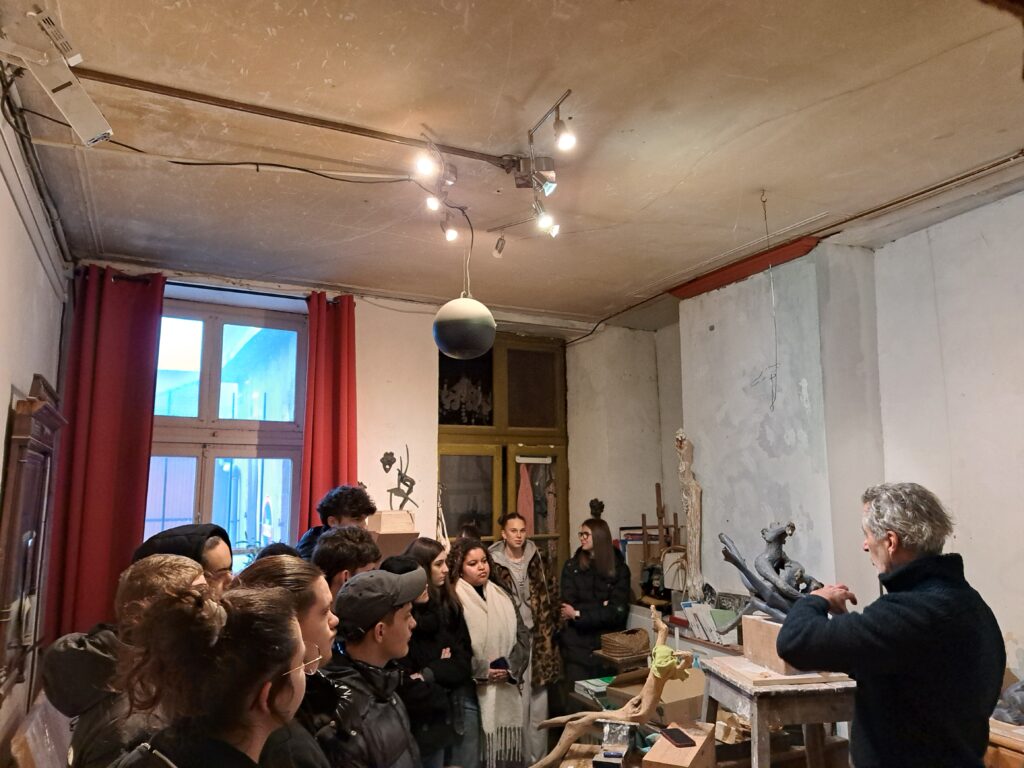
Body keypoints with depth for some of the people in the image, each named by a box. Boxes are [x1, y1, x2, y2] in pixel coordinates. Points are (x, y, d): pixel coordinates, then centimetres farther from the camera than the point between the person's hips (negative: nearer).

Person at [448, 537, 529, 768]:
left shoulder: (502, 596, 11)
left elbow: (522, 634, 9)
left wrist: (511, 667, -6)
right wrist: (482, 671, -13)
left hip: (506, 690, 6)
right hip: (472, 691, -5)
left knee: (506, 749, 11)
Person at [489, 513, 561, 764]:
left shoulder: (536, 558, 5)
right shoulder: (494, 562, -7)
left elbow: (546, 595, 10)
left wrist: (549, 628, 7)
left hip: (537, 634, 3)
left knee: (539, 697, 9)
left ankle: (539, 756, 22)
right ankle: (520, 757, 16)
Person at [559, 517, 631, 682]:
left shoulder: (619, 569, 0)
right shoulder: (571, 566, 3)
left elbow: (617, 611, -8)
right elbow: (569, 606, -5)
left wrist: (578, 614, -12)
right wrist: (602, 607, -12)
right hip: (578, 645, 0)